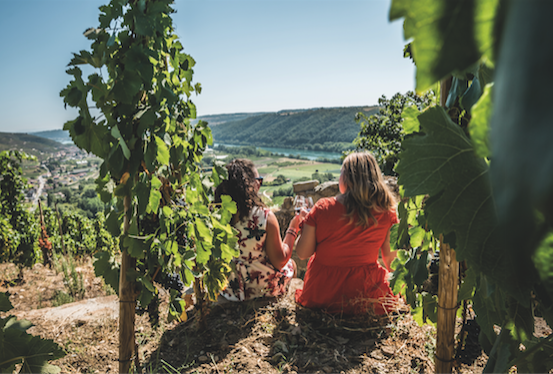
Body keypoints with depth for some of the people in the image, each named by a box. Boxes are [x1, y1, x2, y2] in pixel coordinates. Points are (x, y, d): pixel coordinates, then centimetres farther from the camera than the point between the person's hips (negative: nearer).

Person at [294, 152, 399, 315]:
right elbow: (390, 259, -2)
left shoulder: (323, 208, -18)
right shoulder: (387, 211, -13)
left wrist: (304, 225, 8)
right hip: (365, 294, 0)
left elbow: (303, 253, -10)